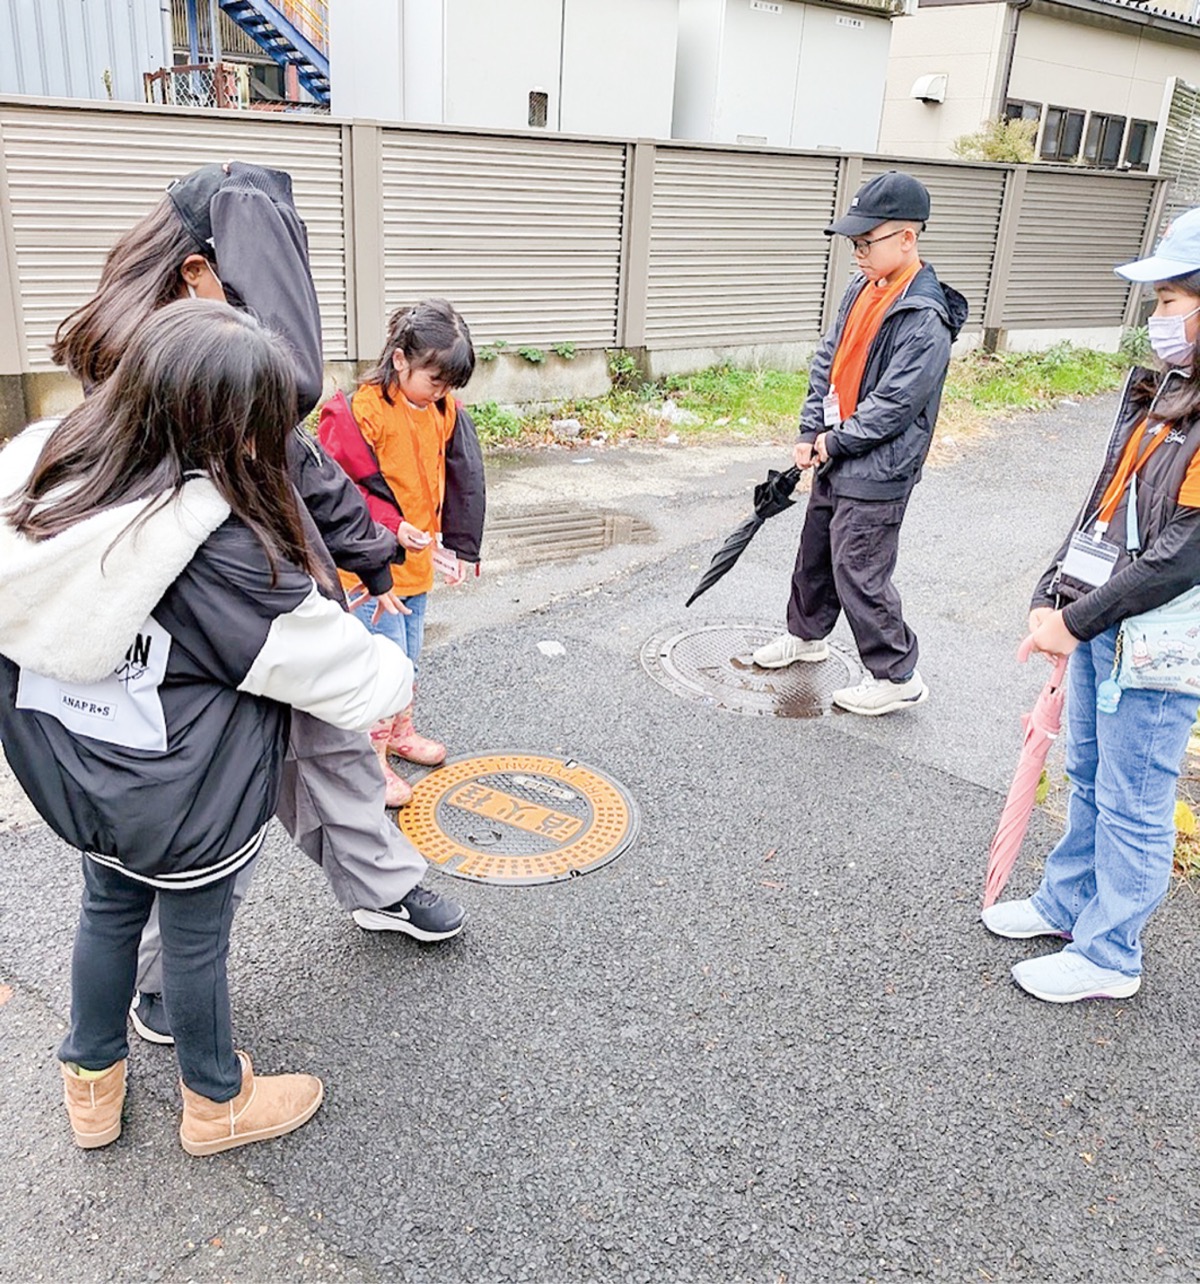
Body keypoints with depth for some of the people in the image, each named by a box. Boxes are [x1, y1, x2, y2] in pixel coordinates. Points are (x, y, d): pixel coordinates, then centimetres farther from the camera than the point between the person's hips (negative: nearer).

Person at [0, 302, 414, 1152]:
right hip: (187, 800, -6)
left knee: (108, 912, 27)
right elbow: (319, 645, -19)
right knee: (196, 939, 16)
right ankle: (217, 1103, 42)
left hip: (77, 777, 6)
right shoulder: (220, 549, -30)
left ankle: (92, 1085, 49)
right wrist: (395, 677, 0)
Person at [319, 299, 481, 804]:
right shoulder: (362, 412, -20)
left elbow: (450, 481, 14)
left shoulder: (443, 411, 4)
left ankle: (399, 730, 41)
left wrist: (448, 543, 10)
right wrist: (393, 528, -25)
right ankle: (371, 759, 12)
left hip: (418, 562, 7)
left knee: (408, 656, 21)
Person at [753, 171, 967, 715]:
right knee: (816, 551, 21)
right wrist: (810, 434, 2)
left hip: (876, 471, -9)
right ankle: (806, 634, 43)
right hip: (835, 455, 9)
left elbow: (894, 404, -22)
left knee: (859, 570, -4)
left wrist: (836, 442, -12)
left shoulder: (924, 318, -21)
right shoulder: (861, 289, 6)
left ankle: (897, 677, 10)